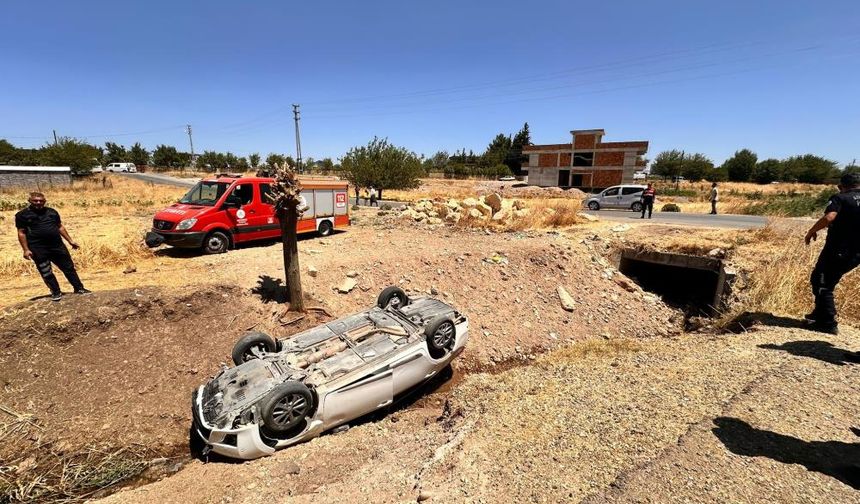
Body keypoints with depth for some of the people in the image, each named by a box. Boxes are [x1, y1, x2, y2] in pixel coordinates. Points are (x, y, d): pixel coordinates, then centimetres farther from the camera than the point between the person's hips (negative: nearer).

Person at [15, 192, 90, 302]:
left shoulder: (52, 212, 10)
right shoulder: (22, 215, -1)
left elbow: (60, 227, 16)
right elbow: (21, 233, -2)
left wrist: (70, 241, 13)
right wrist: (26, 249, -9)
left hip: (57, 245, 3)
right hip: (38, 249, -3)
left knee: (69, 267, 7)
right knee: (46, 273, 4)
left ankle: (79, 288, 16)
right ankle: (56, 292, 15)